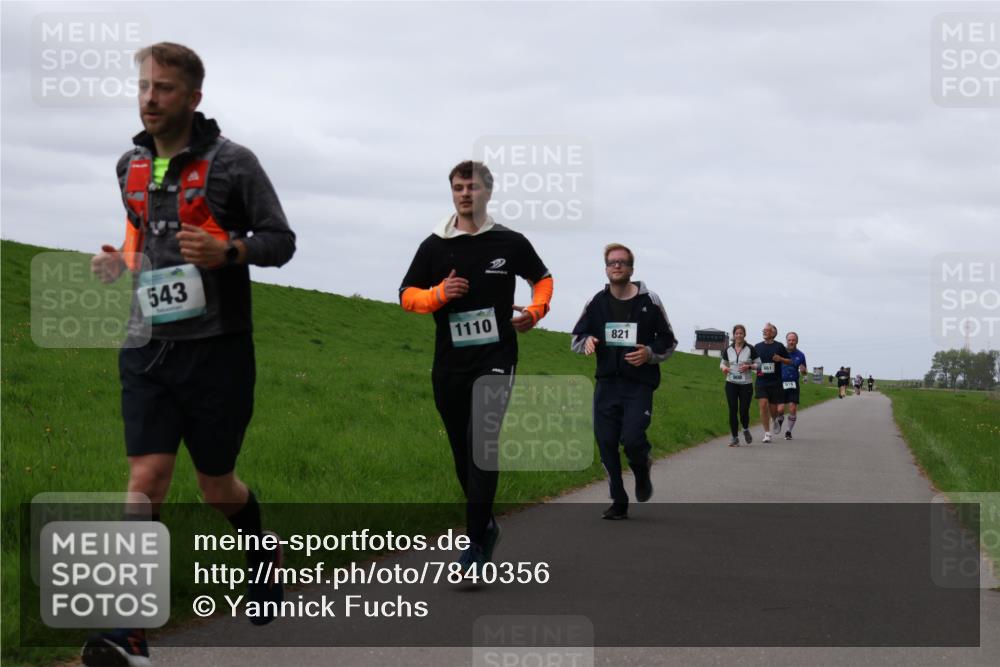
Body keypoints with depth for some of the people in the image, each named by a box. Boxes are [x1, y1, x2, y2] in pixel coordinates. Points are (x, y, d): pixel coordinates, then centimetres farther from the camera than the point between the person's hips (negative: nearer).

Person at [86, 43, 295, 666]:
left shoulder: (231, 161, -5)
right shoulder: (131, 166, 10)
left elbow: (281, 240, -3)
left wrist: (227, 251, -21)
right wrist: (123, 261, 5)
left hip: (216, 347, -3)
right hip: (148, 346, 3)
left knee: (217, 486, 10)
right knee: (147, 479, -9)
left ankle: (264, 550, 45)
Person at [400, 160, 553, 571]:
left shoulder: (510, 243, 3)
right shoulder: (434, 247, 5)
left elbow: (542, 279, 19)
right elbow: (407, 295, 8)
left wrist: (535, 312, 0)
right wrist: (439, 294, -11)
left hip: (495, 359, -3)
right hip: (449, 364, 3)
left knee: (481, 445, -16)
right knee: (462, 451, 11)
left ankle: (475, 543, -15)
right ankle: (485, 524, 31)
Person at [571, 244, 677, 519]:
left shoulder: (649, 301, 0)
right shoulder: (597, 302, 7)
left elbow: (669, 342, 7)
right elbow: (576, 339, 14)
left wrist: (650, 354, -13)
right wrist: (586, 342, -9)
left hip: (639, 385, -3)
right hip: (607, 383, 3)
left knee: (632, 439, -18)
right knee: (606, 444, -1)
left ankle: (642, 470, 18)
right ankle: (619, 503, 13)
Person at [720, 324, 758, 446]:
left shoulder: (750, 349, -2)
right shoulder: (728, 350, 5)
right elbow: (722, 363, 18)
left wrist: (749, 367, -16)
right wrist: (724, 368, -5)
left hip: (746, 384, -2)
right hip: (731, 384, 2)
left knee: (744, 411, -4)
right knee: (733, 411, -5)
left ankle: (746, 429, 28)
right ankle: (735, 437, 5)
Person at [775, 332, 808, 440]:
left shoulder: (800, 355, 4)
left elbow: (804, 372, 15)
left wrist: (804, 370, -9)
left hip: (793, 385, 2)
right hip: (780, 384, -2)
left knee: (793, 410, -5)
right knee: (780, 409, -10)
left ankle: (789, 431, 14)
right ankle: (779, 421, 26)